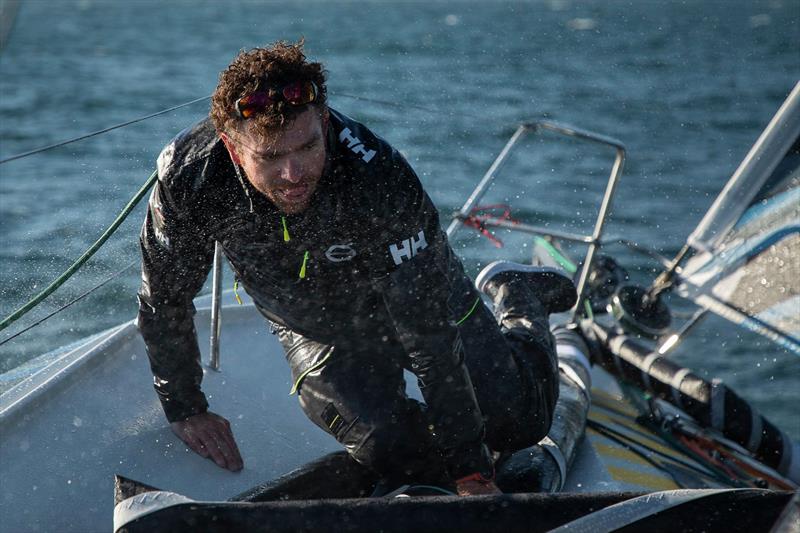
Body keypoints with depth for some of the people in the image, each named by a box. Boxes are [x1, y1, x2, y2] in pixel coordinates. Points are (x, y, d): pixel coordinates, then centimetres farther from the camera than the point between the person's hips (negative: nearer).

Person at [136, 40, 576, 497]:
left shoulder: (380, 180, -40)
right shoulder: (189, 176, -33)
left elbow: (430, 332, -36)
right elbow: (164, 302, -13)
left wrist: (471, 470, -34)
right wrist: (186, 409, -8)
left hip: (419, 295, -1)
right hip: (317, 333, 2)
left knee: (521, 423, 3)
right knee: (395, 451, -17)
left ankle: (515, 294, 33)